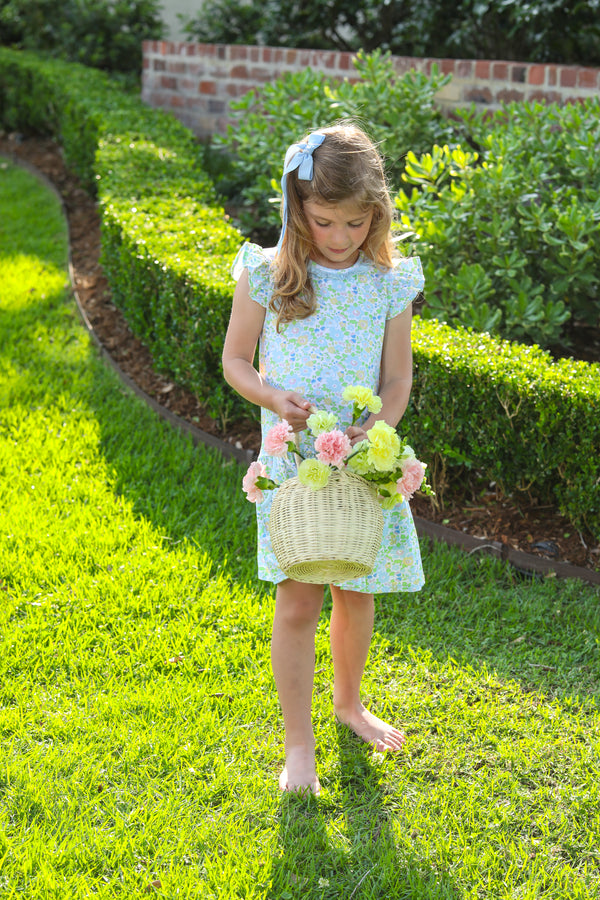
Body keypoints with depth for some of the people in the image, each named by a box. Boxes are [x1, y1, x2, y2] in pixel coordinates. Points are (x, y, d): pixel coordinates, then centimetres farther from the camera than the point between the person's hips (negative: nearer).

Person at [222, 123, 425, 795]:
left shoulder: (390, 282, -1)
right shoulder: (266, 275, -6)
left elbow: (397, 377, 3)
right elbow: (235, 360, 2)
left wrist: (376, 427, -16)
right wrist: (273, 398, -17)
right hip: (292, 457, -2)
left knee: (357, 593, 14)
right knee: (298, 601, -3)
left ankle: (349, 702, 40)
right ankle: (299, 746, 11)